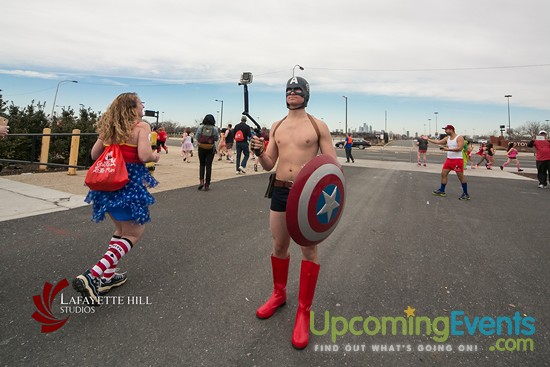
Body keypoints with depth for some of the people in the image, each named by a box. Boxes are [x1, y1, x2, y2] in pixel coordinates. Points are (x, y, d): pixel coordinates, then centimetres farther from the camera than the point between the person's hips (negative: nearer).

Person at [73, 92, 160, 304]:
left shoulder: (109, 127, 10)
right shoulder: (141, 126, -8)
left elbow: (94, 154, 11)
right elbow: (144, 155, -21)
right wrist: (155, 157, 0)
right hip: (130, 184, -7)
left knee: (121, 229, 24)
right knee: (133, 234, 4)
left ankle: (108, 276, 25)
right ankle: (91, 276, -10)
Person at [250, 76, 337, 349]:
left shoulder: (318, 126, -3)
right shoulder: (276, 127, 9)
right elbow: (269, 165, 10)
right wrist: (259, 152, -11)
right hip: (280, 191, 4)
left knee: (309, 250, 3)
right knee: (279, 246, 14)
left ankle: (304, 311, 17)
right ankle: (279, 294, 37)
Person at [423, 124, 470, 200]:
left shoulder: (459, 138, -12)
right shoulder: (447, 138, 10)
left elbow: (459, 148, -22)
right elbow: (438, 142, 10)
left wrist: (448, 149, -24)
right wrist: (427, 139, 8)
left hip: (457, 160, -7)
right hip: (449, 159, 7)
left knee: (461, 177, -1)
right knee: (443, 174, 6)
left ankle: (466, 194, 9)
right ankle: (441, 190, 15)